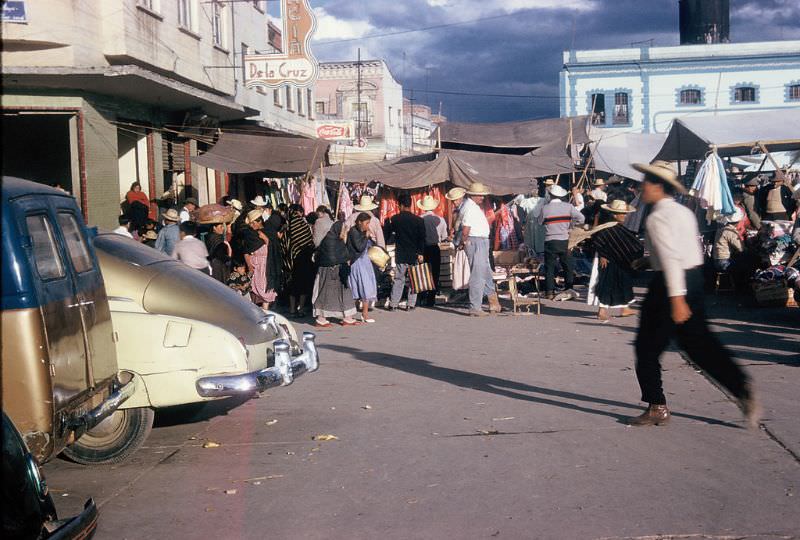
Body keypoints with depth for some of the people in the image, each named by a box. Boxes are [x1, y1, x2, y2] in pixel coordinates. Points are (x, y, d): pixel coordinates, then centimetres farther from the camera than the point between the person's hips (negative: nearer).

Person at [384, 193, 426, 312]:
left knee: (398, 279, 7)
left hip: (400, 254, 1)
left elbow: (387, 234, 4)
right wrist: (421, 253, -5)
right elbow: (422, 238, -7)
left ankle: (393, 304, 5)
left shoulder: (394, 219, -4)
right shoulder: (418, 220, -4)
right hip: (414, 254, 0)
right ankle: (411, 304, 7)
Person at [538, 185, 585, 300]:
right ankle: (569, 287, 18)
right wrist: (570, 224, 11)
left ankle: (549, 292, 0)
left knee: (549, 267, 4)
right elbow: (581, 218, -2)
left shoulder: (545, 208, -8)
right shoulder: (568, 206, -3)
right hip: (564, 241, 2)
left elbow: (540, 222, 5)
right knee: (568, 265, 16)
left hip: (550, 241, -1)